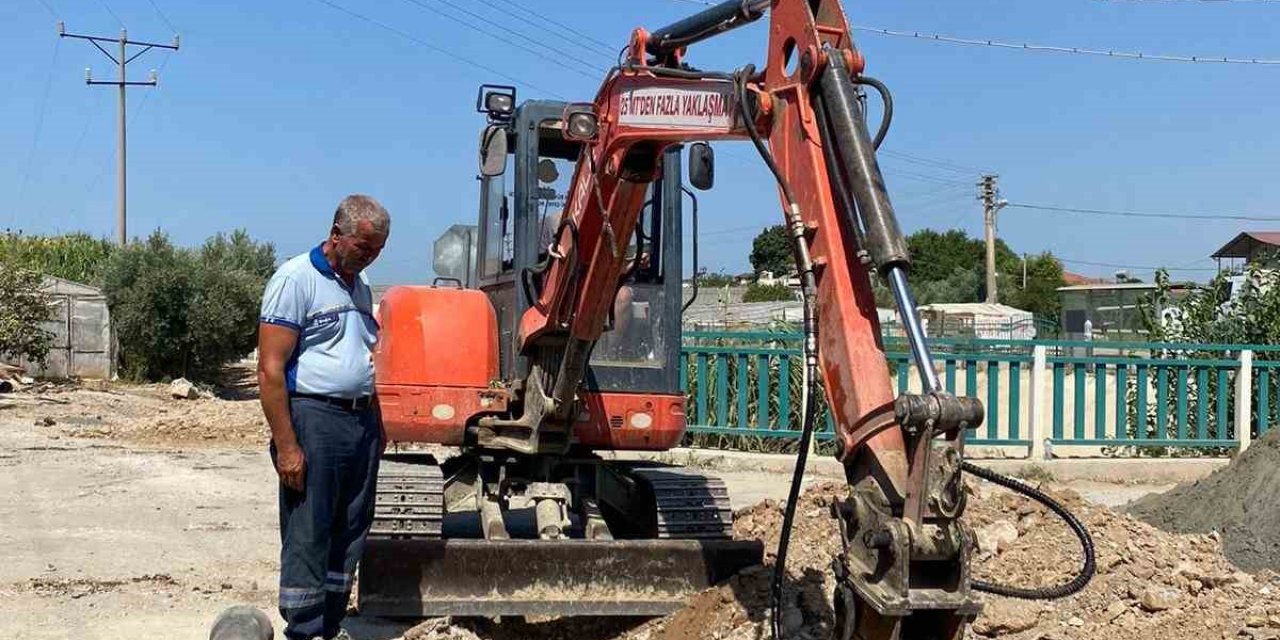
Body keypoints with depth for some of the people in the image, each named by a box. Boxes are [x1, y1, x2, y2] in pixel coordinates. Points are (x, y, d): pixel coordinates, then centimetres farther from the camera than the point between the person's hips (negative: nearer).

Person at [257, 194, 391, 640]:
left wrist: (377, 426, 20)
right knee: (308, 539, -2)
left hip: (361, 422, 8)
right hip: (314, 419, -8)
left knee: (348, 536, 13)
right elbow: (270, 370, -15)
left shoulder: (359, 287, 16)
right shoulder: (296, 279, -10)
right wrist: (286, 447, -19)